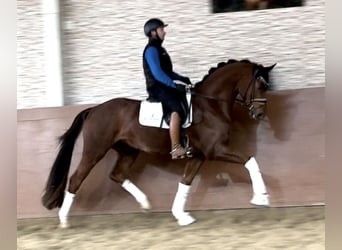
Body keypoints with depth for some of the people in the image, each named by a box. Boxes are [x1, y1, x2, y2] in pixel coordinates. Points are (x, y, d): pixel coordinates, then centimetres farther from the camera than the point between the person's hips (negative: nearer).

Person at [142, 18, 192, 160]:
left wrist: (182, 78, 13)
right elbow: (157, 73, -21)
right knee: (177, 109, -29)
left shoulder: (159, 49, 20)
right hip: (157, 88, -11)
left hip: (165, 86, 11)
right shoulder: (151, 49, -11)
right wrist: (175, 85, -24)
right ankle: (175, 149, -34)